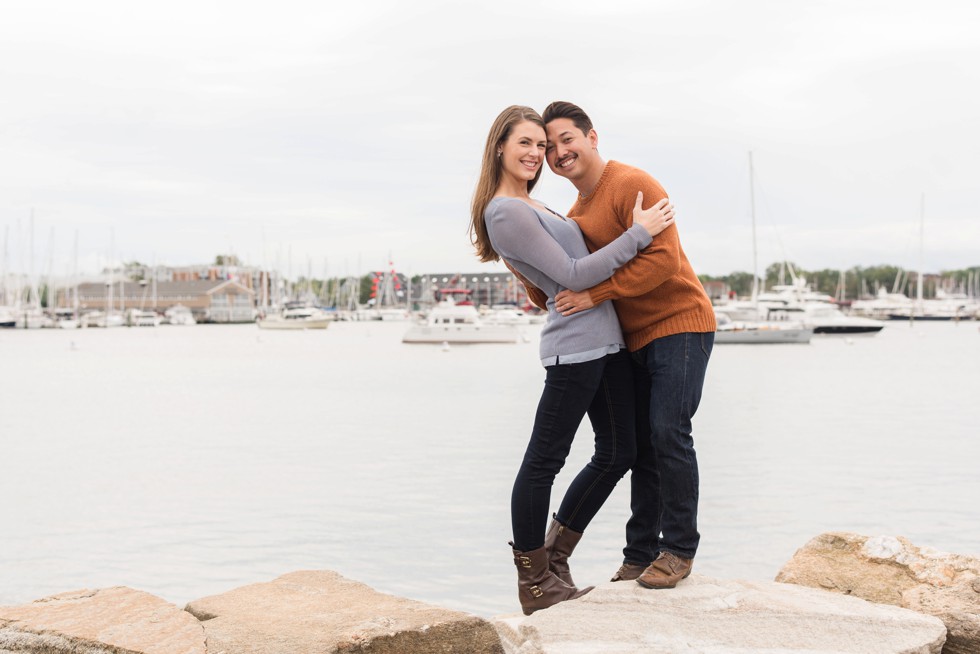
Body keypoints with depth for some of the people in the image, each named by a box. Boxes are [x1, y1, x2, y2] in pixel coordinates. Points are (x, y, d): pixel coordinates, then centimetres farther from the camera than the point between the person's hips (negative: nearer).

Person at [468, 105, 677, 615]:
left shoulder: (529, 206, 19)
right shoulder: (505, 212, -12)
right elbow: (571, 275, -14)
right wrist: (638, 233, -10)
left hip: (605, 341, 11)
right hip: (575, 343, -11)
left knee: (617, 452, 13)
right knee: (544, 461, -2)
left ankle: (552, 558, 24)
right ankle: (533, 585, 7)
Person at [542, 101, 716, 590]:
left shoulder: (632, 186, -14)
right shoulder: (576, 214, 13)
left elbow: (664, 259, -24)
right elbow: (570, 277, 22)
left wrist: (594, 295, -26)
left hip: (679, 324, -8)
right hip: (635, 338, 8)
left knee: (667, 432, -15)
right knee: (640, 444, 9)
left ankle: (679, 549, -3)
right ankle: (639, 556, 15)